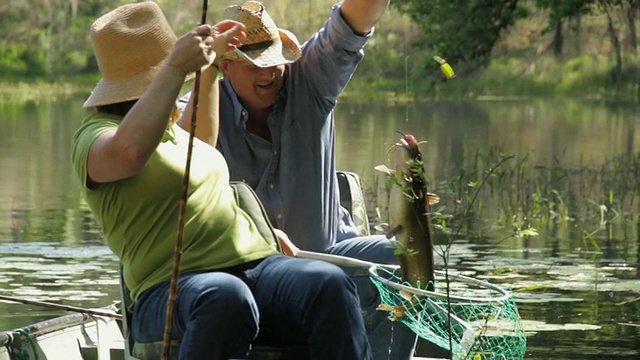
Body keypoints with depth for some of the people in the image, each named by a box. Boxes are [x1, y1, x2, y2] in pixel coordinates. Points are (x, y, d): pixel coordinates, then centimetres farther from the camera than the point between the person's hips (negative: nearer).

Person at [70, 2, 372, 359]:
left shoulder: (166, 128, 27)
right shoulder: (96, 134, -2)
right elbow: (129, 152, -28)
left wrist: (210, 65, 46)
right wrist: (176, 68, -24)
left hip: (257, 265, 7)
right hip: (174, 288, -7)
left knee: (330, 283, -25)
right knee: (225, 297, -43)